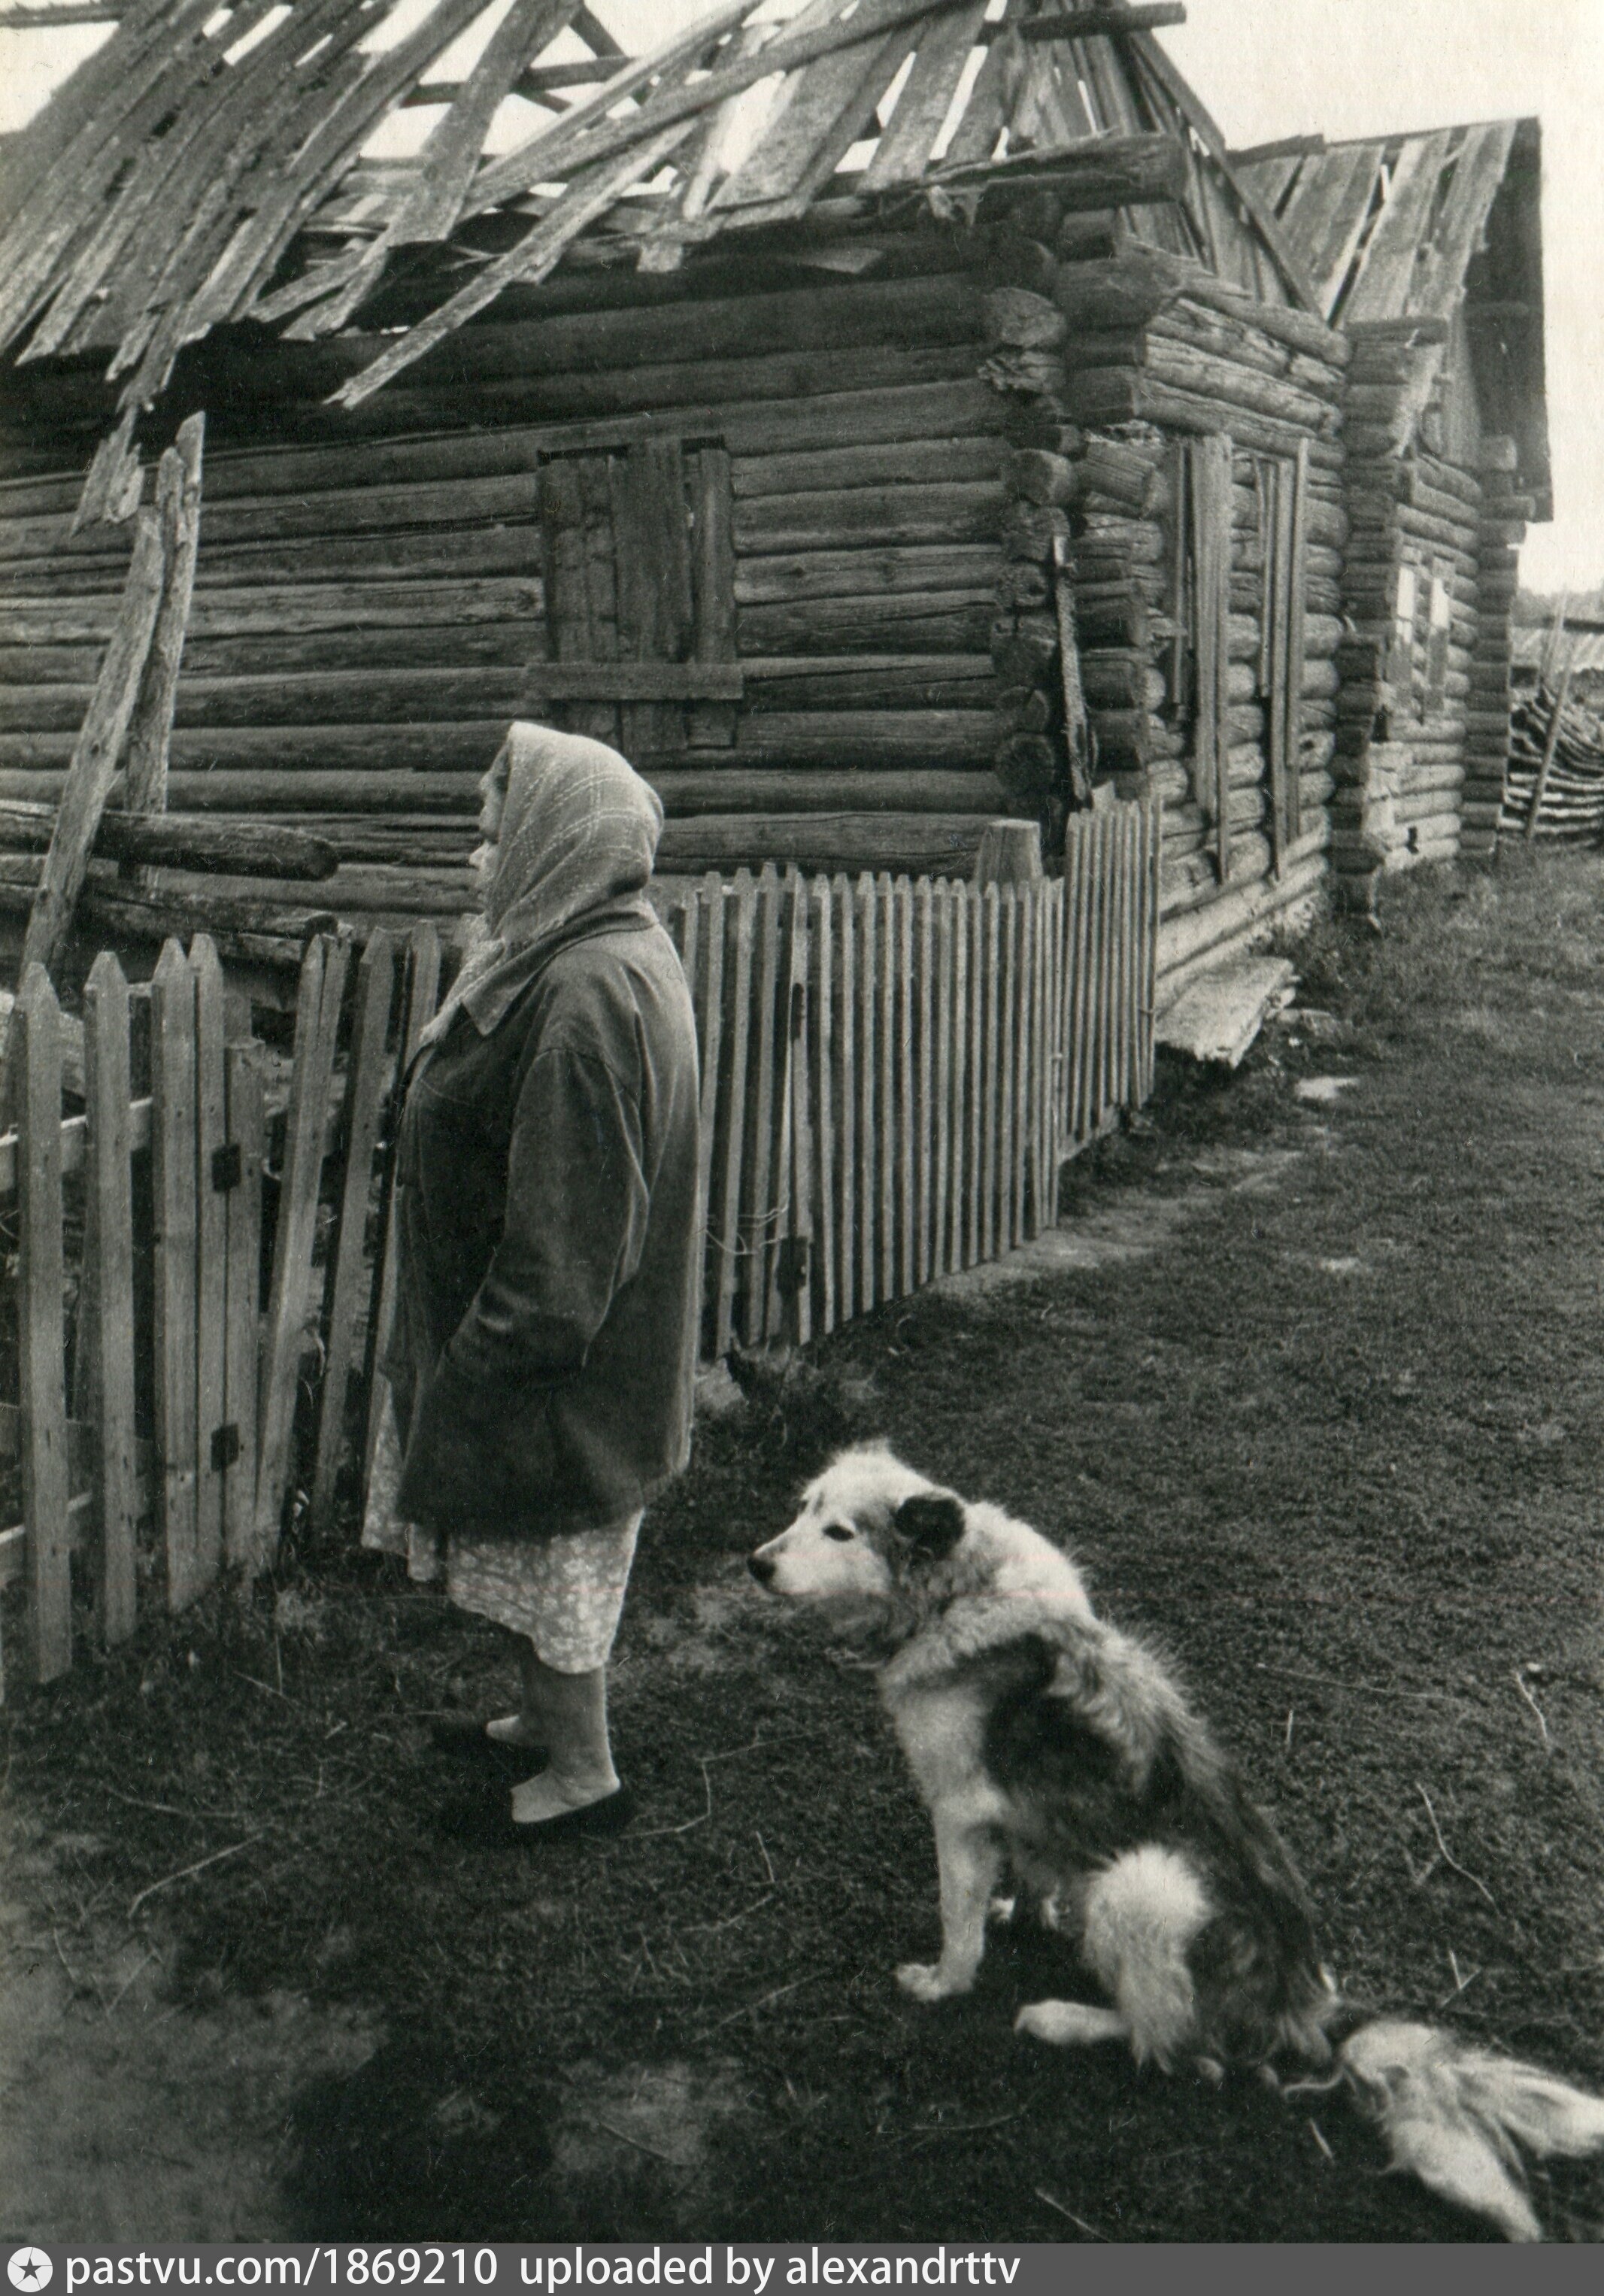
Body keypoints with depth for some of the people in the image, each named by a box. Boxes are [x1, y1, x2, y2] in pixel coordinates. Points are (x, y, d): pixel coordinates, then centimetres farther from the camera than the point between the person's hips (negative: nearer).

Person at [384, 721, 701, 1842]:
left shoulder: (585, 994, -27)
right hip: (597, 1328, 10)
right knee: (544, 1542, 23)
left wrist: (492, 1356, -21)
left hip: (556, 1349, -10)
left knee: (556, 1549, 7)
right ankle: (548, 1721, 41)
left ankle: (583, 1772, 24)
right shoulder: (628, 955, 6)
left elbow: (561, 1217, -28)